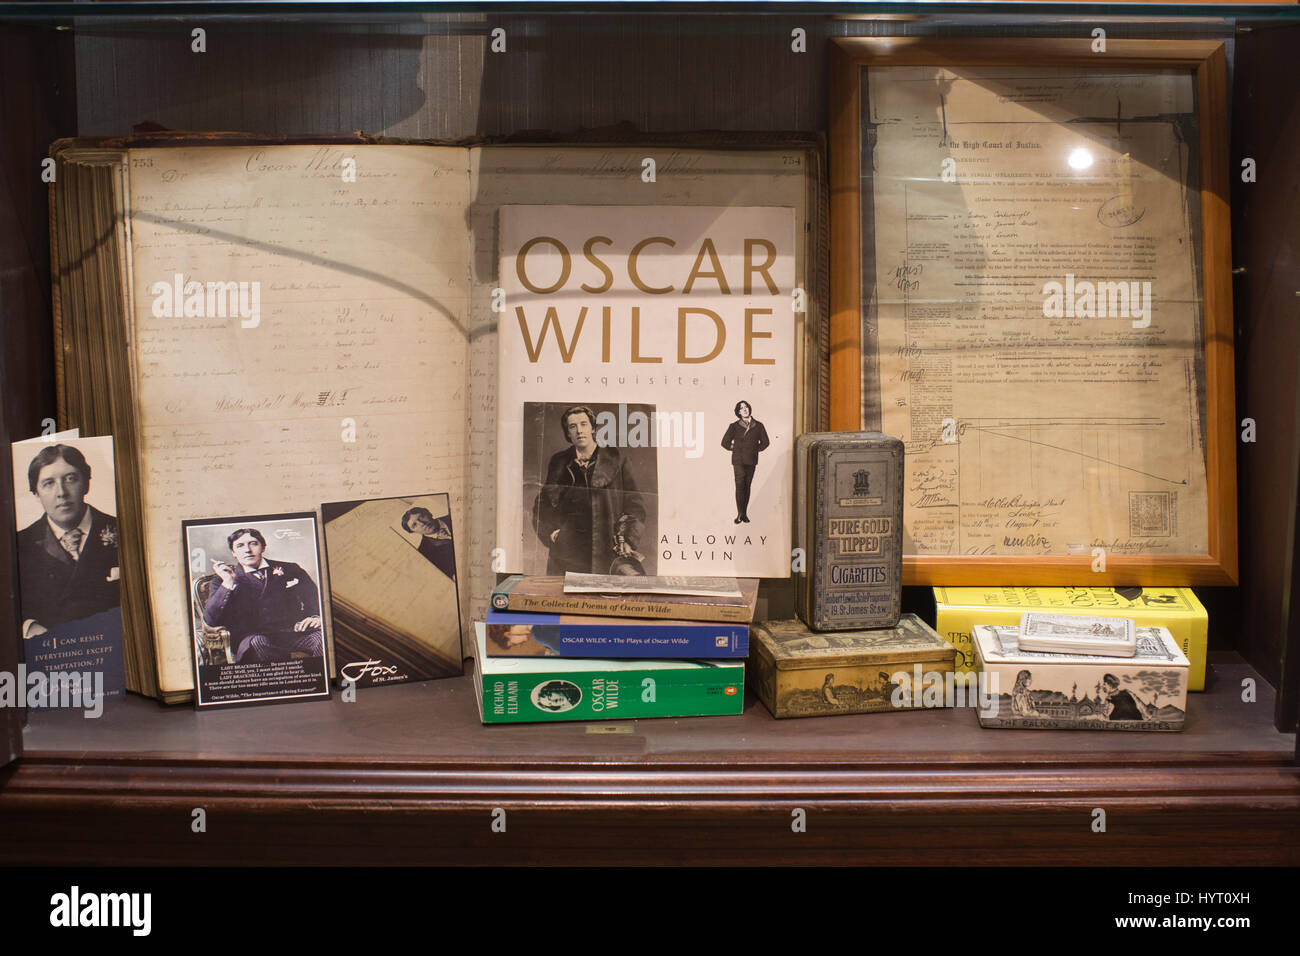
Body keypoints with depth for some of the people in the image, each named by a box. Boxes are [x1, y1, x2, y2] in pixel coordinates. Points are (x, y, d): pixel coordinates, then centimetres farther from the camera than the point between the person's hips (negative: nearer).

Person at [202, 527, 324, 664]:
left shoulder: (289, 570, 20)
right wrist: (228, 583, -8)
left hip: (294, 632, 1)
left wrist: (316, 617, -5)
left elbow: (314, 598, 19)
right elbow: (211, 620, 1)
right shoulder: (225, 578, 14)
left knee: (324, 637, -31)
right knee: (258, 642, -38)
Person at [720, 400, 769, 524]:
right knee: (740, 485, -11)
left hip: (751, 461, 2)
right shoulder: (734, 426, 2)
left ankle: (744, 514, 8)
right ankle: (740, 514, -9)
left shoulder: (758, 426, 6)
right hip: (738, 460, -2)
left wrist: (755, 450, 9)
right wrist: (735, 449, 7)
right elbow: (725, 443, 6)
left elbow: (765, 442, 15)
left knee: (747, 486, 3)